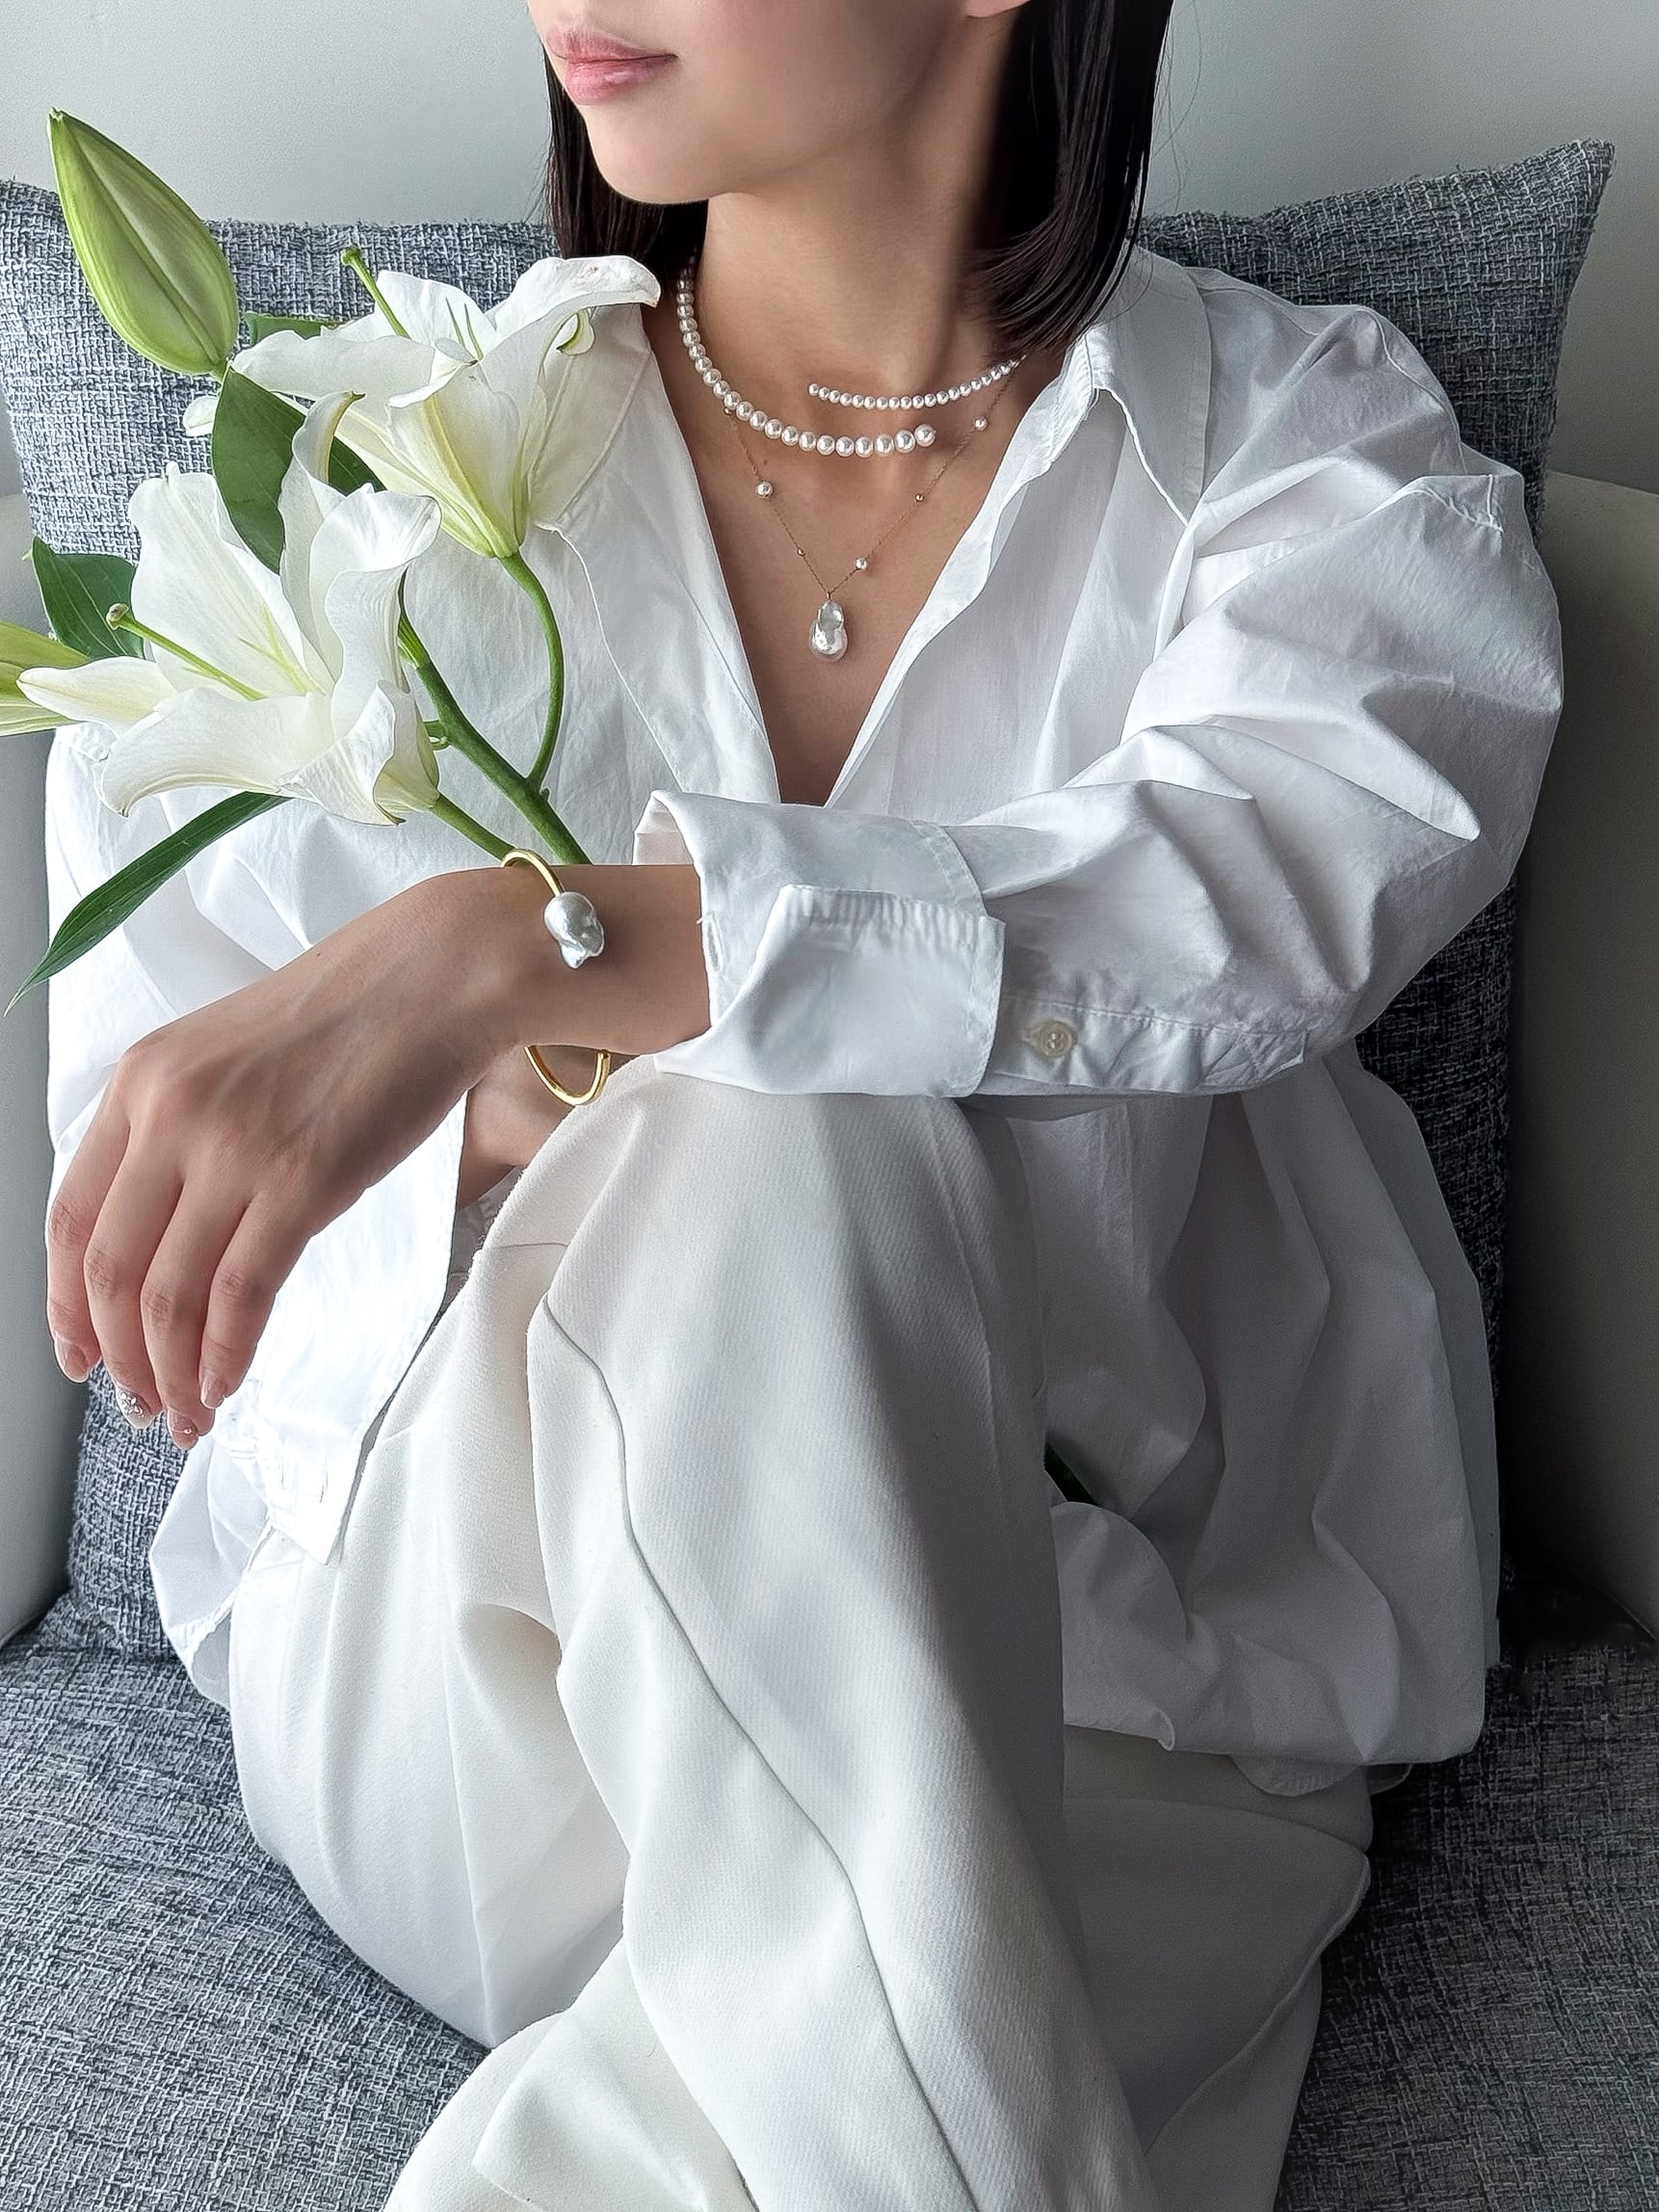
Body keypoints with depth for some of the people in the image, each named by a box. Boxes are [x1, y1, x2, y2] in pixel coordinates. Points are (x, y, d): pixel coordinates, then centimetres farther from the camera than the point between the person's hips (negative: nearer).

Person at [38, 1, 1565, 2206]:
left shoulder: (1314, 441, 0)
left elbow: (1263, 884, -22)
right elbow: (134, 1166, 0)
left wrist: (515, 935, -35)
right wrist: (586, 1075, -20)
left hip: (1108, 1675, -1)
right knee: (767, 1135, -30)